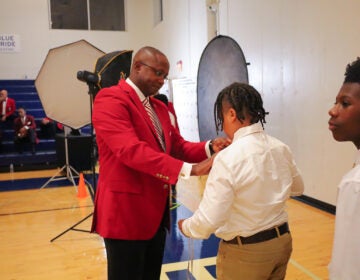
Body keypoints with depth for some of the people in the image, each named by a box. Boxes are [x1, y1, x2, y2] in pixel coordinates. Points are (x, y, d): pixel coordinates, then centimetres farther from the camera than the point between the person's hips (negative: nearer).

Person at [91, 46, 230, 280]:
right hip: (126, 210, -8)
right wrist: (189, 170, -34)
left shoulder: (160, 107, 14)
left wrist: (209, 148, -10)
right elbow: (132, 150, -28)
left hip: (157, 211, 8)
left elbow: (178, 147, 11)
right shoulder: (110, 99, -14)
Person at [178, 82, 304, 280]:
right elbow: (297, 189, 14)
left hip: (245, 252, -6)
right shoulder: (281, 148, -4)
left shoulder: (228, 158, -25)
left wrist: (186, 227, -5)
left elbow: (209, 220, -24)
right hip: (282, 240, 6)